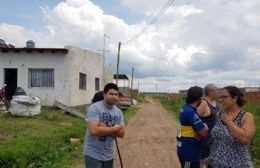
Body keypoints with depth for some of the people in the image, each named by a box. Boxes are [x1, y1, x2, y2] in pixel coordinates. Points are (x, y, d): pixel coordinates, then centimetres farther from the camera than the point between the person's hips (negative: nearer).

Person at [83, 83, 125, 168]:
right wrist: (113, 129, -16)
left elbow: (121, 133, -3)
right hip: (93, 154, -6)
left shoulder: (118, 112, 3)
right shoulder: (94, 108, -16)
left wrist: (105, 128, -18)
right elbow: (94, 130, -27)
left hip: (109, 155, 6)